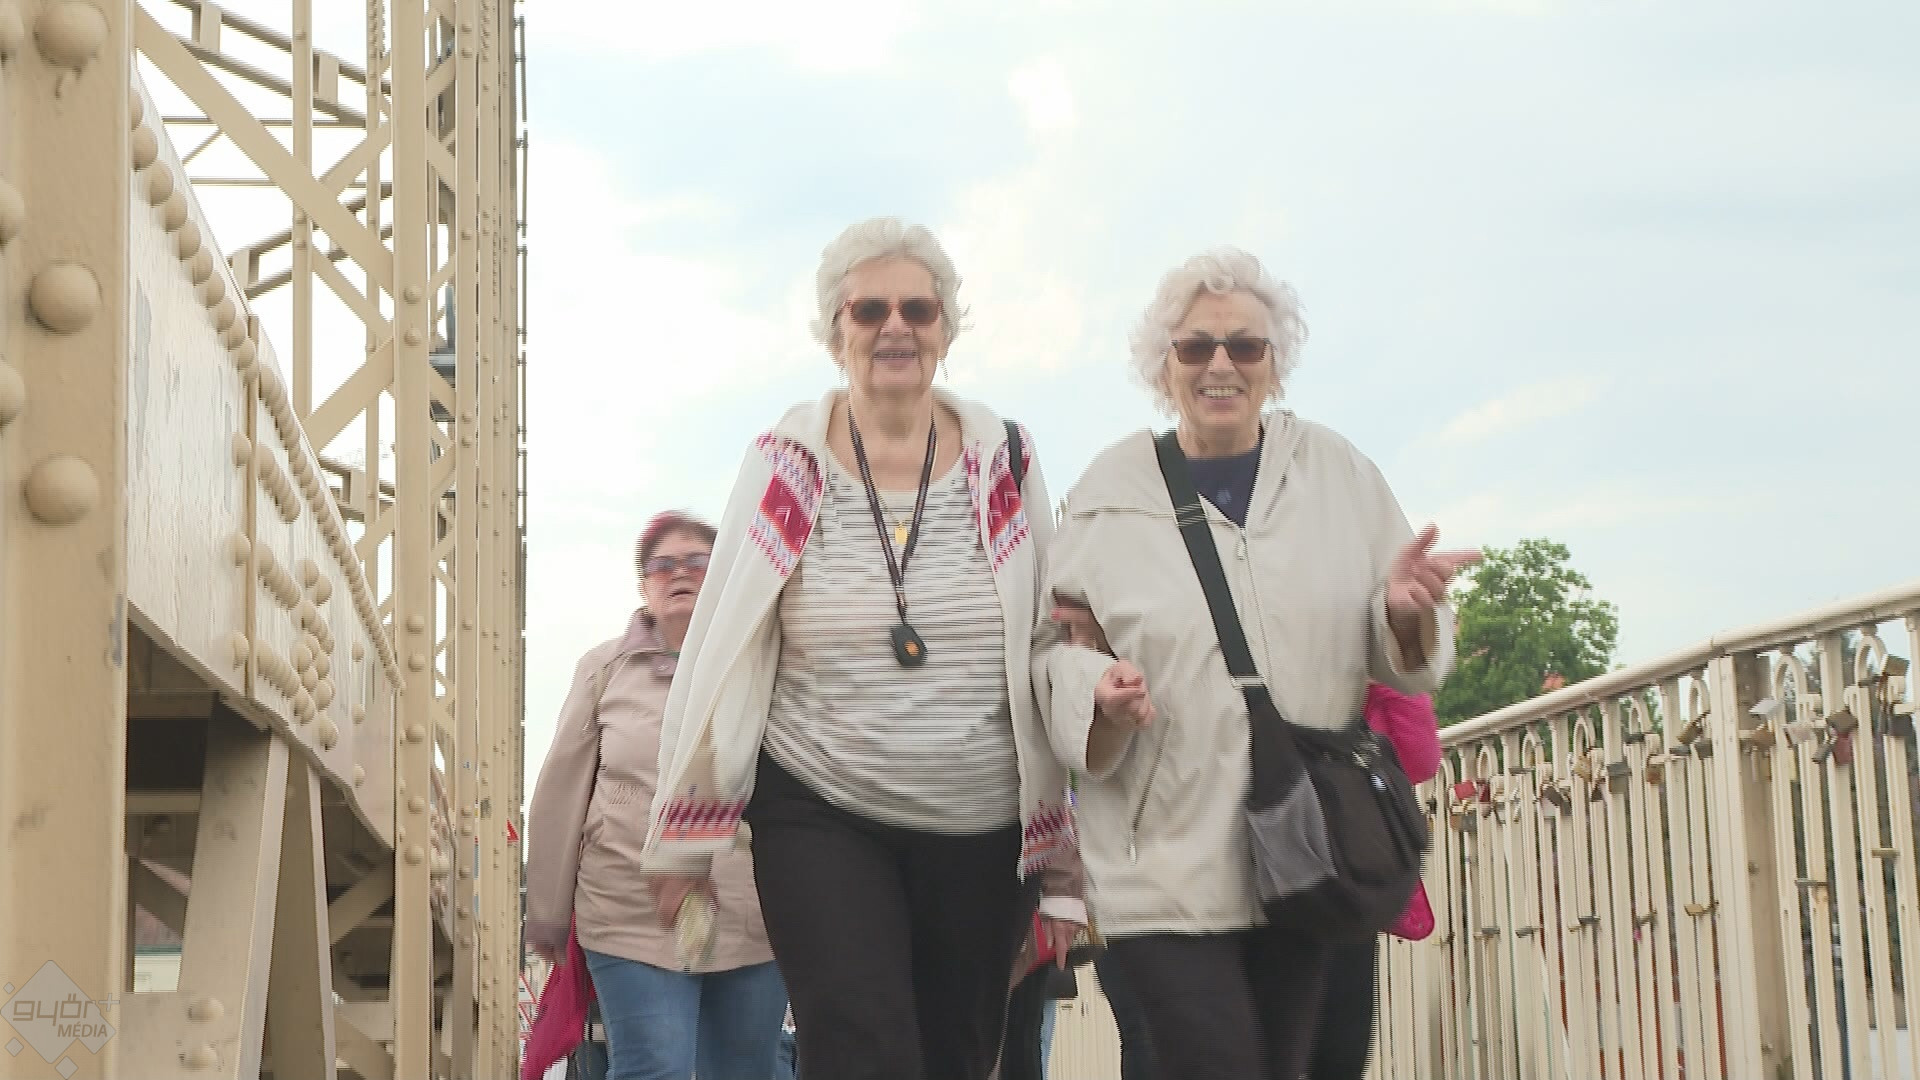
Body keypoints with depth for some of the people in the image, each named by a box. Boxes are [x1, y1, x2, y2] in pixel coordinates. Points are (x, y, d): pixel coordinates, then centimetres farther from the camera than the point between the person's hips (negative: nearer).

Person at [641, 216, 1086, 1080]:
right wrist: (684, 837, 5)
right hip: (821, 821, -2)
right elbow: (719, 654, 3)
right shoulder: (787, 467, -1)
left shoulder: (1006, 466, 3)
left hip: (983, 836, 2)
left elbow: (1054, 659, 5)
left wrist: (1064, 863, 4)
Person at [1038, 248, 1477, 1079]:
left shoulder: (1338, 473, 5)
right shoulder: (1108, 496, 1)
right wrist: (1100, 694, -17)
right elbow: (1059, 651, 5)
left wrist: (1406, 612, -15)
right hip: (1168, 869, -2)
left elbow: (1403, 662, 7)